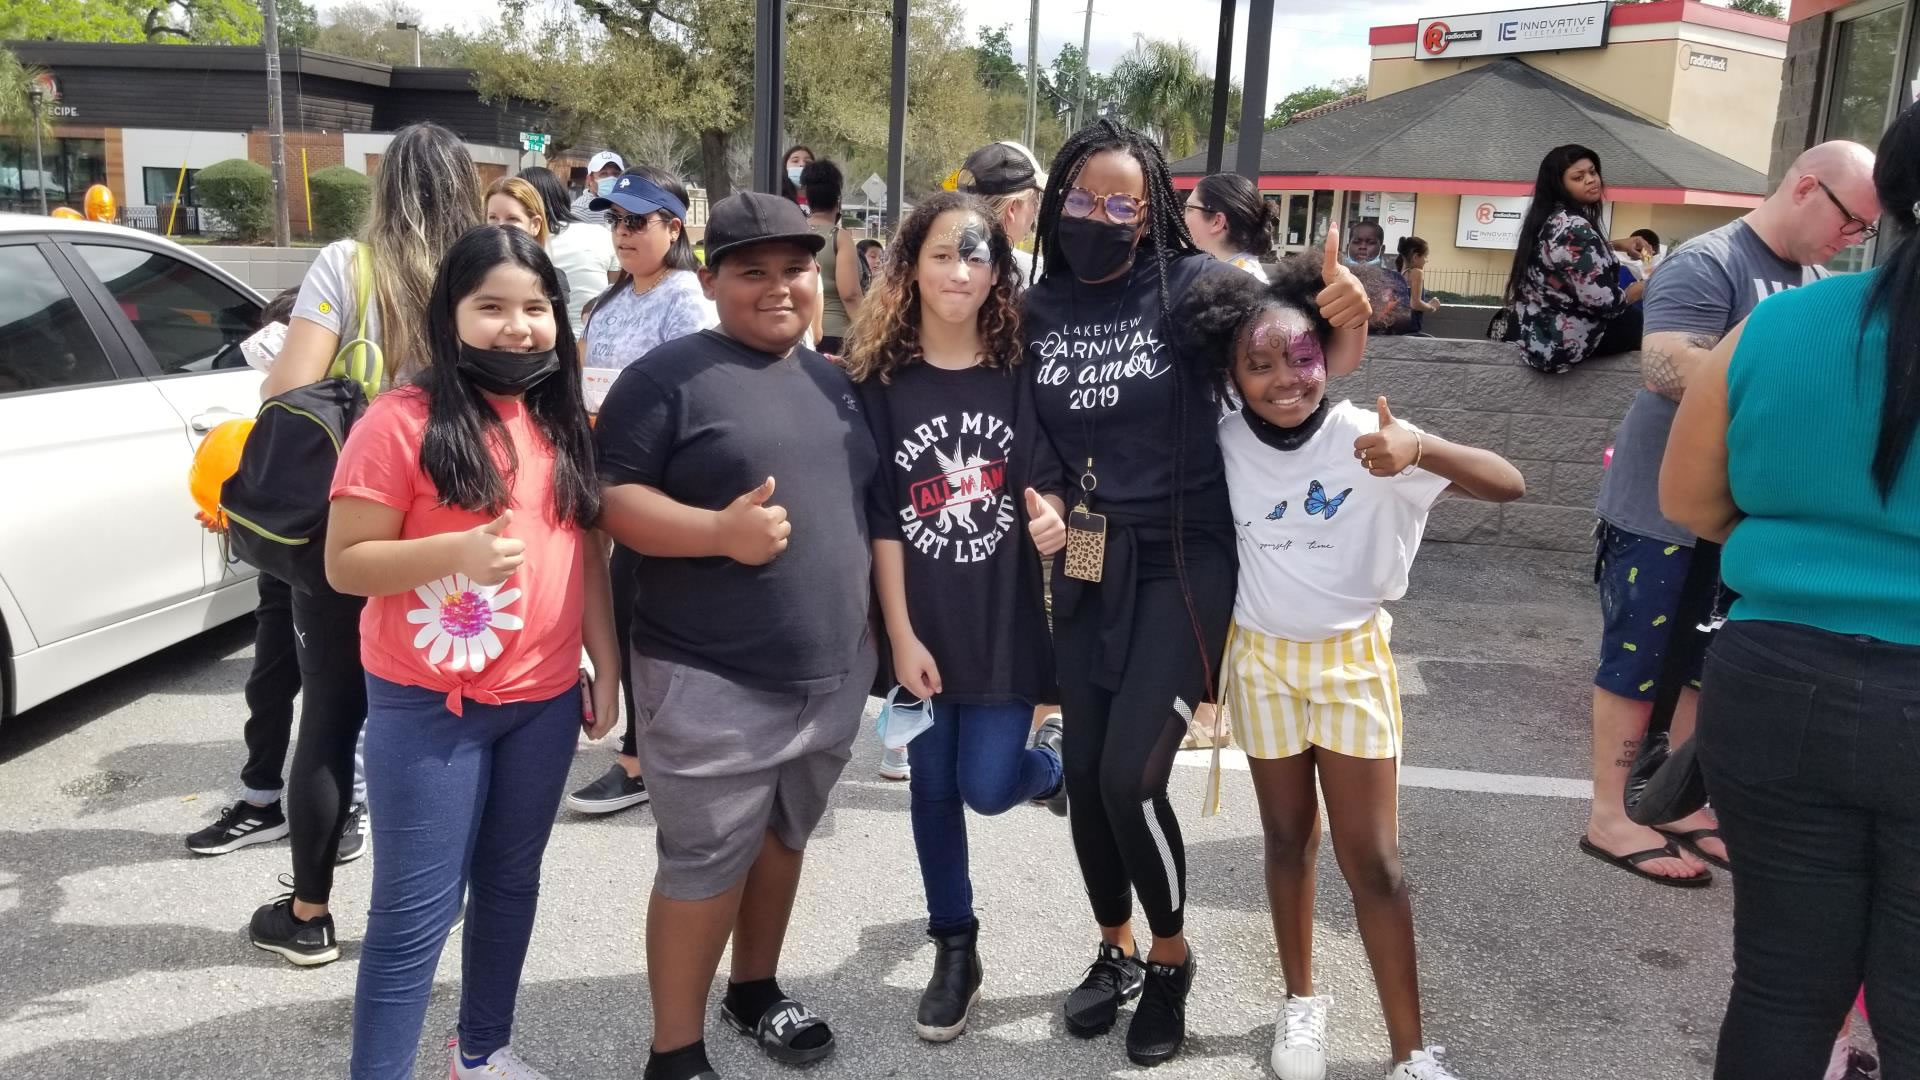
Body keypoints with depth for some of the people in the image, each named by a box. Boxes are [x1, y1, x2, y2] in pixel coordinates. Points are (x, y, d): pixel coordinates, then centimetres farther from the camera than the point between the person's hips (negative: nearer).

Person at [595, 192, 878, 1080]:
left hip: (833, 674, 7)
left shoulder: (833, 381, 12)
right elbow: (609, 499, -13)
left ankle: (756, 992, 40)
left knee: (783, 840, 20)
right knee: (705, 865, 2)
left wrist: (880, 631, 13)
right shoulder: (668, 376, -8)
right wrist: (721, 532, -26)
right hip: (713, 683, -6)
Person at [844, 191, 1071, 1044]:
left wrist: (1051, 513, -23)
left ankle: (1050, 761, 33)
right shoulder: (880, 381, -5)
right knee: (934, 785, 11)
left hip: (1004, 618, -1)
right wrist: (901, 633, -9)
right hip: (921, 624, 1)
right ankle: (954, 950, 29)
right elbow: (878, 518, -6)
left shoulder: (1020, 372, -4)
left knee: (988, 786, -3)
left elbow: (1048, 475, 1)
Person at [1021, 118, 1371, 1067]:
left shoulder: (1195, 283, -9)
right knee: (1085, 775, 10)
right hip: (1084, 563, 4)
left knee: (1130, 777, -11)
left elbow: (1311, 361, -8)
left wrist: (1350, 317, -28)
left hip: (1184, 558, -4)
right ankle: (1115, 949, 35)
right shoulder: (1036, 310, 2)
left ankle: (1172, 957, 18)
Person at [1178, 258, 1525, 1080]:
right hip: (1262, 660, 2)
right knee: (1288, 839, 16)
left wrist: (1421, 450, -42)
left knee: (1373, 859, 2)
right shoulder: (1224, 445, -12)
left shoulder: (1364, 435, -19)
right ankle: (1302, 1002, 36)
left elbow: (1509, 486, -25)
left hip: (1354, 658, -2)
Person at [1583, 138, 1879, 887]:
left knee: (1714, 671, 14)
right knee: (1637, 666, 1)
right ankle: (1610, 816, 11)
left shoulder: (1817, 285, 11)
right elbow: (1665, 368, -28)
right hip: (1665, 512, -8)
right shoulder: (1706, 264, -15)